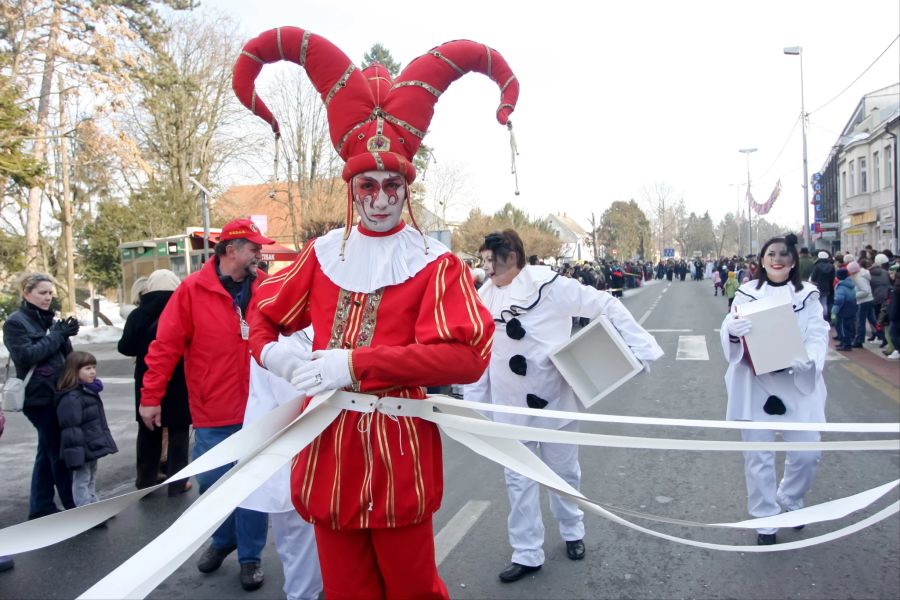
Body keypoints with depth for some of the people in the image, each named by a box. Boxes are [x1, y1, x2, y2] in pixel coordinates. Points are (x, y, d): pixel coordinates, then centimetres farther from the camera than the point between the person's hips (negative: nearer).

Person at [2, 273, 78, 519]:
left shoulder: (48, 318, 14)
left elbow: (66, 355, 12)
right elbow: (26, 355, -20)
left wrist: (65, 335, -6)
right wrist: (57, 335, -18)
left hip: (56, 392, 8)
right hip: (38, 396, -8)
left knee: (48, 451, 13)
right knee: (58, 451, -4)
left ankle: (41, 506, 22)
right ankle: (73, 505, 3)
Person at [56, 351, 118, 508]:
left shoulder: (90, 391, 10)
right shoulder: (71, 398, -22)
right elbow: (71, 429, -25)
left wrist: (104, 442, 24)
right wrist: (75, 455, -27)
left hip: (93, 447, 10)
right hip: (83, 450, -10)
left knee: (92, 479, 21)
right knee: (82, 481, 0)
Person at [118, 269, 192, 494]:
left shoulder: (138, 314, -4)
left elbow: (125, 347, 0)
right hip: (178, 382, -3)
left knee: (148, 431, 16)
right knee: (178, 431, 8)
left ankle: (146, 479, 24)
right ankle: (177, 481, 10)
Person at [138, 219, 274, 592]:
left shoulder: (265, 288, 3)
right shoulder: (192, 290, -6)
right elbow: (166, 345, -6)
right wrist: (151, 397, -7)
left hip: (257, 409, 2)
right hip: (212, 413, -1)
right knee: (211, 481, 11)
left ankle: (250, 556, 25)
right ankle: (223, 539, 39)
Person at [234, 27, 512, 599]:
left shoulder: (435, 262, -6)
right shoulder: (324, 253, 8)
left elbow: (468, 355, -19)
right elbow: (265, 313, 19)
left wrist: (356, 364, -21)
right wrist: (271, 349, -5)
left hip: (398, 451, -4)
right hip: (326, 447, 4)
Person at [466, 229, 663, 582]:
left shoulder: (548, 286, -16)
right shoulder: (484, 298, -1)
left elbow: (606, 306, -11)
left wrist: (640, 347, -15)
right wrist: (473, 404, 5)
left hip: (553, 398, -3)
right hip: (510, 405, 3)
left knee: (563, 471, 15)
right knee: (518, 478, 9)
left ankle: (572, 532, 40)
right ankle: (526, 554, 22)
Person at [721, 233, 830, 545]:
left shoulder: (808, 295, 4)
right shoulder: (747, 293, 1)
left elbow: (818, 337, -4)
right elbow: (730, 333, -8)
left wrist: (802, 360, -26)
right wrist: (733, 331, -33)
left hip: (798, 385, 1)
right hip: (755, 386, -1)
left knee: (806, 453, 4)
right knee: (758, 456, 4)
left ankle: (791, 499, 35)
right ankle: (765, 519, 23)